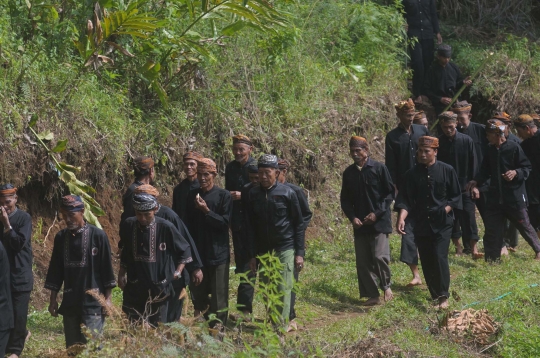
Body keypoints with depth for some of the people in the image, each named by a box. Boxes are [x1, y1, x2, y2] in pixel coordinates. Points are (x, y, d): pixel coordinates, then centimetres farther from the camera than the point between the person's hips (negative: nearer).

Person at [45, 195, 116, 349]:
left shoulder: (98, 235, -7)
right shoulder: (61, 237, 6)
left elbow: (107, 269, -4)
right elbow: (55, 270, 12)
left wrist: (107, 298, -5)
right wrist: (53, 299, 11)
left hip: (93, 303, -5)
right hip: (69, 304, 5)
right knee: (72, 347, 8)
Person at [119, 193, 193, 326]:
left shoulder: (166, 227, -13)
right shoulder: (128, 225, -3)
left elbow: (185, 250, 1)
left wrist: (177, 272, -6)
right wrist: (121, 274, 11)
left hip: (159, 288, -3)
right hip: (134, 288, 3)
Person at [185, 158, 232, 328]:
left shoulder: (224, 195, -3)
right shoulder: (192, 196, 9)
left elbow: (225, 222, -9)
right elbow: (189, 224, 12)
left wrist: (206, 211, -21)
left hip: (218, 254, -4)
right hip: (197, 253, 4)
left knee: (219, 295, -3)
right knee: (198, 293, 9)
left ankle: (218, 325, 3)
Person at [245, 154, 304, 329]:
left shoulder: (287, 193, -4)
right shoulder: (254, 194, 3)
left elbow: (299, 224, 1)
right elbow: (250, 227, 8)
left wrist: (299, 253, -3)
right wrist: (252, 255, 5)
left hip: (285, 249, -3)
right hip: (263, 251, 3)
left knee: (284, 289, -8)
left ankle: (282, 325, -5)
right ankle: (271, 323, 14)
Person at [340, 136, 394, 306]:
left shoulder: (379, 168, -6)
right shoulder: (349, 173, 7)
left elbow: (389, 193, -4)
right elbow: (345, 199, 13)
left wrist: (377, 213, -12)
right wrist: (352, 217, -3)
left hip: (379, 222, -5)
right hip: (360, 223, 5)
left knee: (380, 256, -15)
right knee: (363, 262, 5)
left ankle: (386, 286, 9)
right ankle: (372, 295, 16)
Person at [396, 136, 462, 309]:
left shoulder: (447, 171, -2)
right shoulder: (412, 174, 3)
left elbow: (456, 195, 3)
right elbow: (405, 199, -1)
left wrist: (446, 209, -12)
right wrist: (401, 218, -17)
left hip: (442, 223, -3)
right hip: (421, 224, 3)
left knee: (440, 257, -14)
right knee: (427, 262, 6)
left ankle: (443, 296, -8)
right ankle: (435, 296, 17)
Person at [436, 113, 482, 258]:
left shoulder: (466, 140, -4)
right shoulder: (438, 143, -2)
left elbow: (473, 165, 0)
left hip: (465, 186, -1)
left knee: (468, 216, -7)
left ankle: (473, 248, -7)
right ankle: (458, 247, 17)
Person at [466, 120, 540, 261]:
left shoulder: (514, 148, -11)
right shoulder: (491, 150, 7)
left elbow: (527, 168, -8)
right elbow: (485, 170, 13)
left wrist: (516, 173, -26)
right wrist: (476, 181, -3)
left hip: (514, 196, -5)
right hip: (495, 197, 5)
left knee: (524, 225, 8)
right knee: (491, 228, 3)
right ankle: (491, 259, 10)